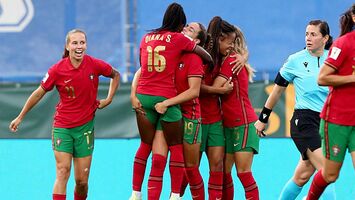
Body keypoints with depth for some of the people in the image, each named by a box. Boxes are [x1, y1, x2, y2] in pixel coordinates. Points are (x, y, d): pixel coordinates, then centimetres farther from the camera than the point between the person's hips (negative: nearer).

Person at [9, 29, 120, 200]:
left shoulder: (95, 65, -8)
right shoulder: (57, 69, -10)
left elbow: (115, 75, 13)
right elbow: (39, 94, 1)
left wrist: (109, 99, 4)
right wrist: (20, 117, 8)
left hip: (85, 127, 1)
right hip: (62, 126, -1)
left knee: (82, 181, 3)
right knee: (62, 173, -15)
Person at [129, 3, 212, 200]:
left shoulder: (147, 38, 12)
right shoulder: (179, 39, -2)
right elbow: (207, 56, 5)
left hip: (143, 95, 5)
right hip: (166, 98, -5)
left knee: (145, 145, 14)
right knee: (176, 147, 6)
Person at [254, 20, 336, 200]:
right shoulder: (296, 60, -1)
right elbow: (277, 90, 7)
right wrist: (262, 119, 11)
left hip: (327, 121, 4)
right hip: (304, 120, -4)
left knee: (303, 175, 8)